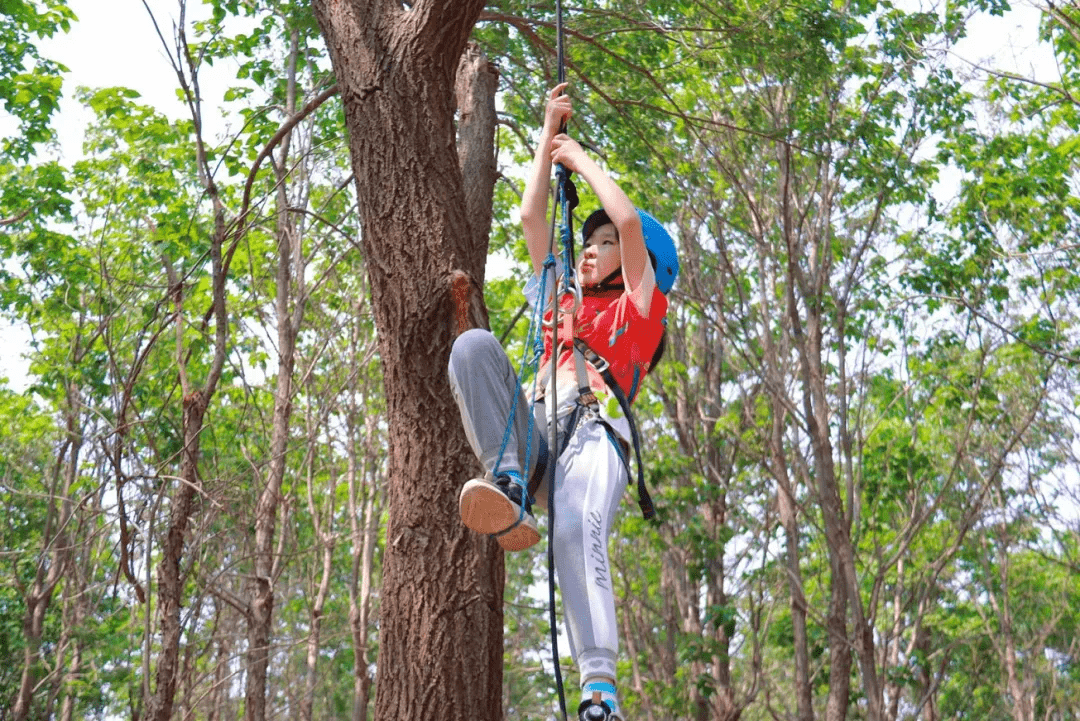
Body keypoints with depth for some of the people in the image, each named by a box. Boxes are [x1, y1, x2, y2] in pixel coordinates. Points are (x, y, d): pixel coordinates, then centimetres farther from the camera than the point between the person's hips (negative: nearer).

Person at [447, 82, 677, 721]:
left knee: (578, 539, -35)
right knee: (475, 343, -21)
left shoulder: (640, 309, 21)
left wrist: (582, 158, 20)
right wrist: (550, 136, 35)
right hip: (533, 434, 4)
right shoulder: (563, 307, 34)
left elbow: (629, 220, 8)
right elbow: (532, 218, 33)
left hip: (592, 435, -4)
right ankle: (511, 490, -36)